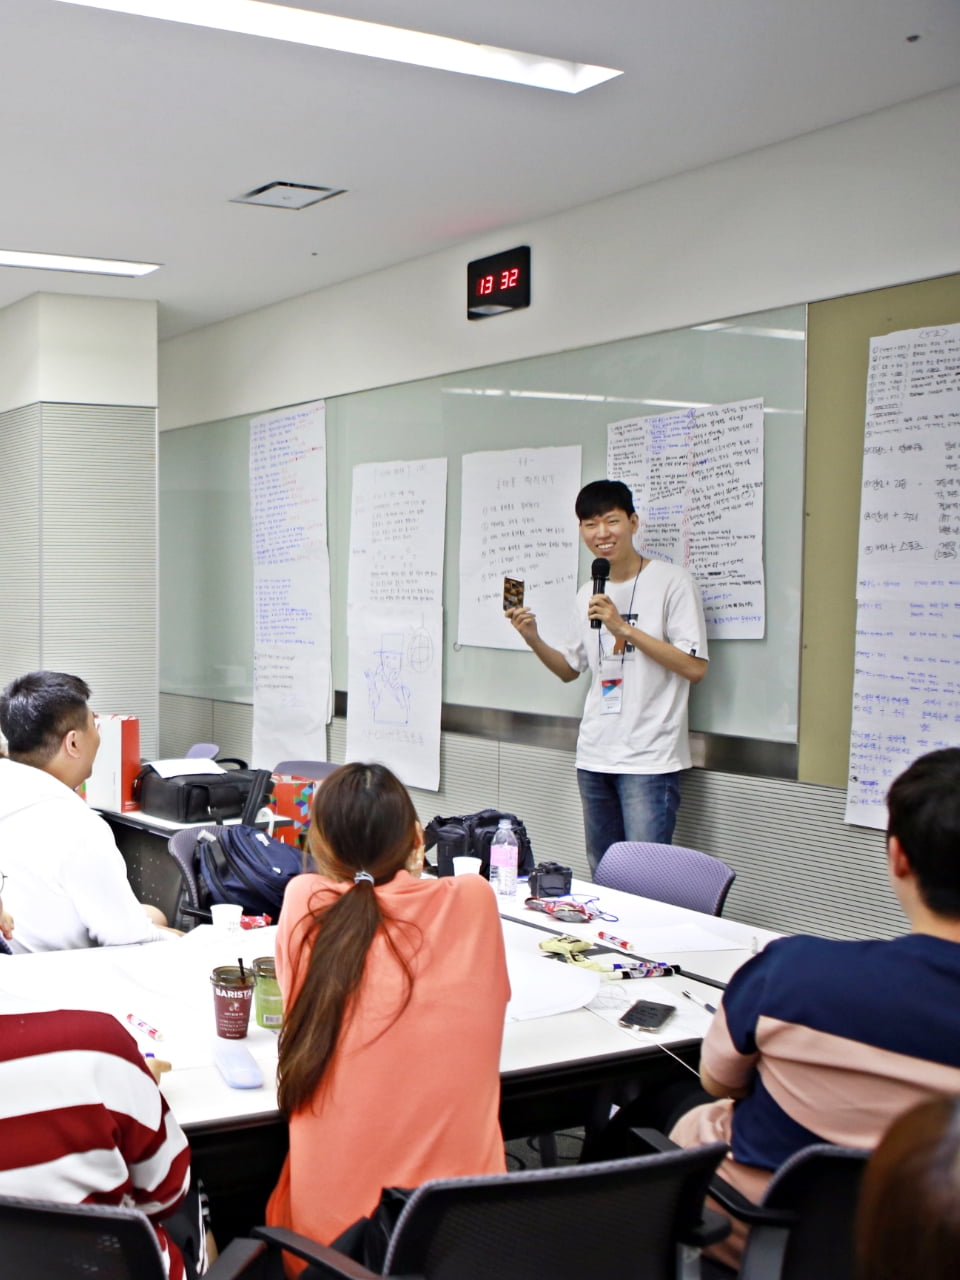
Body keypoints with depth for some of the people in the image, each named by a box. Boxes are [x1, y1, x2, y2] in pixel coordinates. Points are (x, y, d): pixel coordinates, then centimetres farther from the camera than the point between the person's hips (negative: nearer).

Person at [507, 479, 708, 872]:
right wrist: (533, 639, 3)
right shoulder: (589, 594, 14)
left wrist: (623, 627, -17)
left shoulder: (671, 581, -6)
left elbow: (694, 667, -14)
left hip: (650, 760, -6)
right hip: (594, 756, 7)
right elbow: (569, 669, 22)